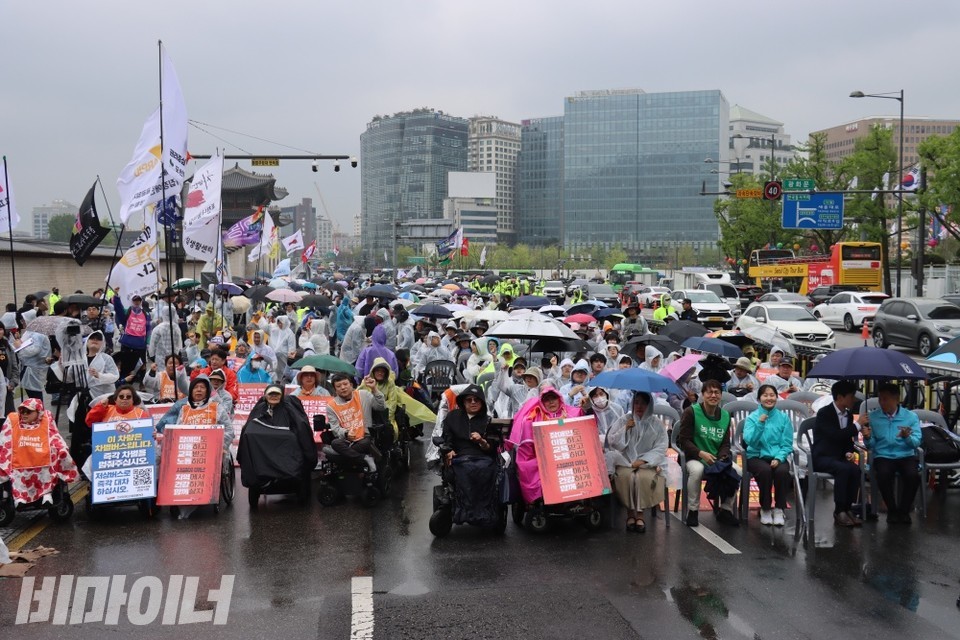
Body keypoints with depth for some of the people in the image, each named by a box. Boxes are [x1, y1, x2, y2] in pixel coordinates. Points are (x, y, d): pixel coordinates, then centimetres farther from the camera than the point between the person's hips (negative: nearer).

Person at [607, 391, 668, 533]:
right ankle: (630, 512, -18)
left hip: (648, 462, -1)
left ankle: (640, 514, -19)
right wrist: (625, 428, -9)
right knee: (626, 476, -32)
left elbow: (660, 448, -1)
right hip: (625, 461, 1)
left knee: (645, 477, -33)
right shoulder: (624, 420, 9)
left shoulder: (657, 424, 6)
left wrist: (643, 460, -13)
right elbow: (612, 442, 3)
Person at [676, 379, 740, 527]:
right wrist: (701, 453, -25)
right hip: (694, 457, -5)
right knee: (697, 469, -38)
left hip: (717, 459, 5)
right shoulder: (691, 412, -9)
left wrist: (722, 457, -13)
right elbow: (683, 440, -11)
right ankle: (692, 511, -19)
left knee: (737, 470, -21)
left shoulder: (725, 416, 8)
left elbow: (726, 443, 9)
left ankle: (725, 510, -2)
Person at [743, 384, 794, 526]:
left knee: (782, 471, -32)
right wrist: (759, 424, -23)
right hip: (756, 456, -1)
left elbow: (787, 444, 3)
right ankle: (765, 509, -13)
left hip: (777, 457, 1)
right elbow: (749, 441, -11)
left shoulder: (784, 418, 6)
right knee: (765, 471, -34)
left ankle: (779, 509, -13)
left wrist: (779, 458, -14)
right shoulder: (752, 417, 3)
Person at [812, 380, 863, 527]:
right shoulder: (824, 413, -11)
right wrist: (857, 425, -20)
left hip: (839, 457, 6)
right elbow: (836, 435, -25)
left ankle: (847, 509, -17)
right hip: (822, 457, -6)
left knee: (856, 469, -26)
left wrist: (849, 452, -3)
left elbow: (847, 439, 18)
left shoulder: (848, 415, 11)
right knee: (844, 469, -34)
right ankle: (839, 512, -27)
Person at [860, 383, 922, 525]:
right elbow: (870, 445, 1)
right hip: (883, 456, 0)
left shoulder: (911, 416, 3)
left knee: (913, 475, -31)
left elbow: (916, 442, -5)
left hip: (905, 455, 1)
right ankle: (892, 510, -8)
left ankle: (904, 510, -6)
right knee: (883, 475, -33)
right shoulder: (872, 417, 2)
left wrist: (907, 437, -27)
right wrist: (867, 437, -22)